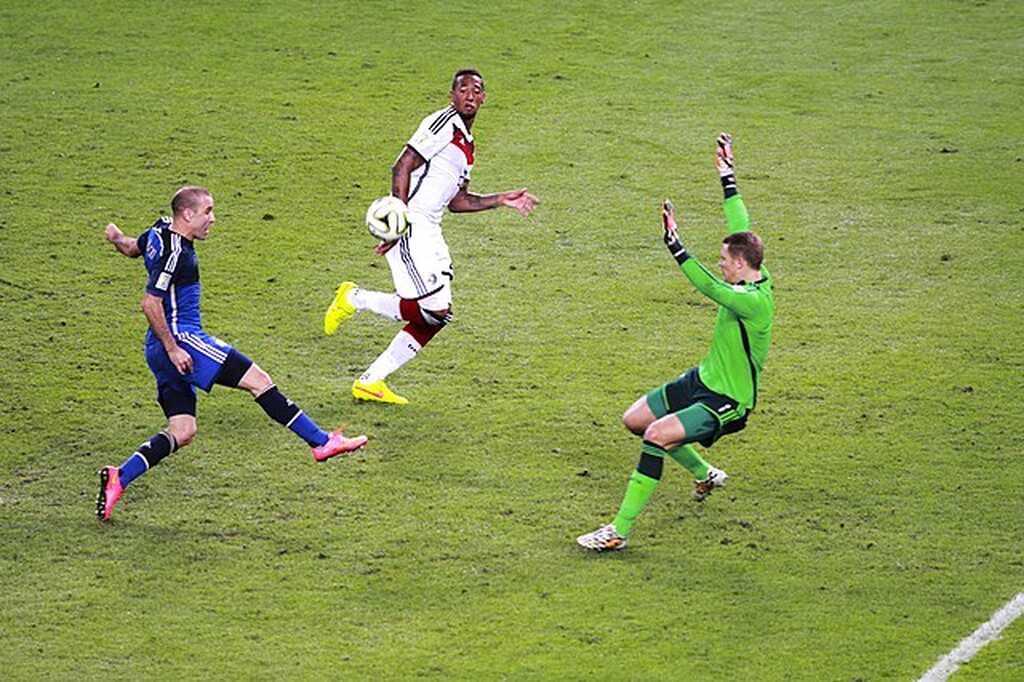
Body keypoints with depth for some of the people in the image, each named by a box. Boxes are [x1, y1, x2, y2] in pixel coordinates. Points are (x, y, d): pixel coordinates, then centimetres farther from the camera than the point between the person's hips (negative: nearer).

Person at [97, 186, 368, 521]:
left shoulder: (160, 232, 14)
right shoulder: (175, 252, -16)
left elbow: (132, 248, 34)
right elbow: (151, 304, -20)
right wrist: (172, 349, -18)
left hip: (163, 350, 11)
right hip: (180, 338, -11)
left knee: (182, 432, 6)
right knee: (258, 380, -10)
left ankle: (118, 479, -4)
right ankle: (322, 442, -10)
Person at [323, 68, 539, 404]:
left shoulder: (467, 143, 21)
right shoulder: (444, 123, -9)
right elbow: (402, 167, -16)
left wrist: (502, 199, 20)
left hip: (428, 232, 10)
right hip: (409, 228, -10)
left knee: (436, 316, 7)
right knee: (434, 309, -15)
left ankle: (370, 382, 12)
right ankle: (355, 298, 2)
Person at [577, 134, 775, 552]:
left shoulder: (754, 301, -28)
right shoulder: (755, 278, -2)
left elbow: (707, 286, -40)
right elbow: (740, 229, 10)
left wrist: (674, 245, -41)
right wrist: (727, 177, 17)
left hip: (725, 403, -10)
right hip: (702, 380, 10)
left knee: (658, 435, -29)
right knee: (634, 419, 17)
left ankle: (620, 531, -27)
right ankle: (704, 474, 37)